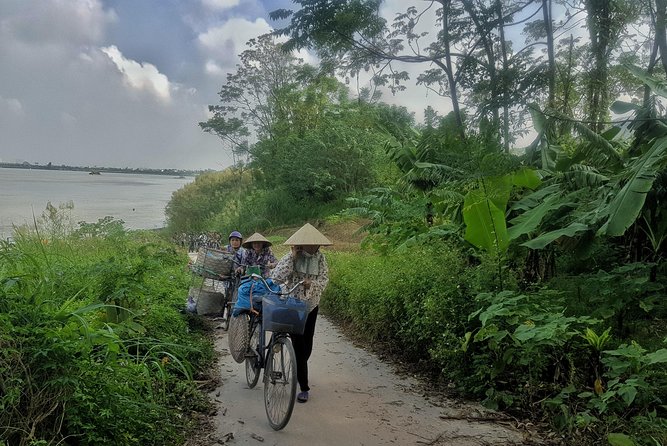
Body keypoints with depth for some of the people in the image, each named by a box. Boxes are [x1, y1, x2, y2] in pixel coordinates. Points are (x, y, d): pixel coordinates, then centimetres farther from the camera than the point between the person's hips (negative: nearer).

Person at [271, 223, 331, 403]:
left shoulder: (320, 257, -3)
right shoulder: (291, 257, -14)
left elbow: (324, 278, -3)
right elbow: (277, 277, -26)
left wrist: (312, 283, -25)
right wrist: (292, 257, -28)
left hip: (311, 305, 4)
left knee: (307, 342, 14)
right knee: (298, 343, -8)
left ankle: (300, 371, 42)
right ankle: (304, 387, -2)